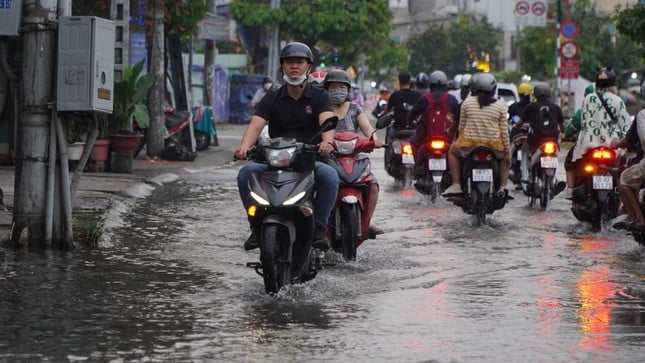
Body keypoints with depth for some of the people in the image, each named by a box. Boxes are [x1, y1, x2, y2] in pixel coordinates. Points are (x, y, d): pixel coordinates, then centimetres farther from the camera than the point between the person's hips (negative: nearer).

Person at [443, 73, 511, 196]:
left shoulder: (467, 102, 1)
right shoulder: (500, 105, -1)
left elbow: (461, 126, 7)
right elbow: (504, 131, 0)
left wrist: (461, 141, 26)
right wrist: (508, 153, 8)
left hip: (469, 145, 0)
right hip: (494, 146, 0)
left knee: (453, 151, 31)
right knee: (504, 158, 33)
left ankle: (456, 185, 19)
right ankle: (503, 186, 14)